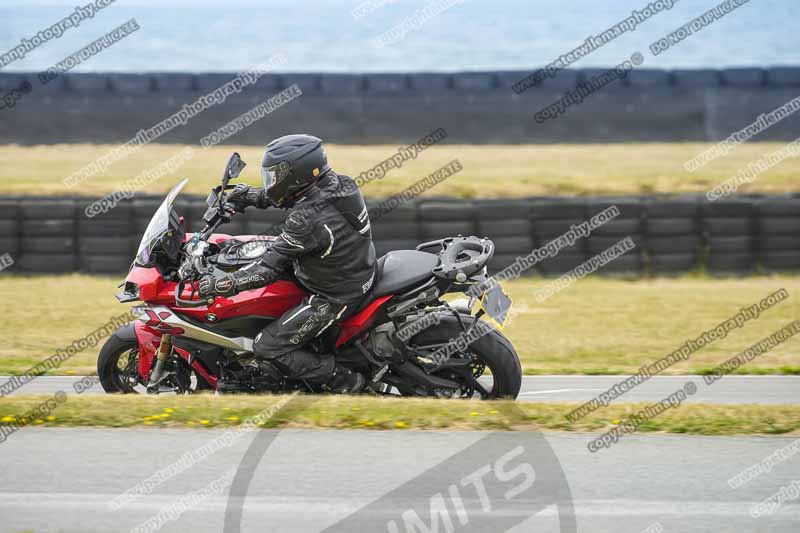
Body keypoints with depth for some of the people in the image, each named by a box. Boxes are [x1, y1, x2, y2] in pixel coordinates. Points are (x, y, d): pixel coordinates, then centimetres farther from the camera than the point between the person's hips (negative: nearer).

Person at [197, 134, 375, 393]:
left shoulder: (307, 220, -33)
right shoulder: (336, 184, -8)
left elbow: (268, 269, -28)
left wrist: (220, 284, -23)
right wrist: (250, 195, 13)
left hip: (333, 298, -9)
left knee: (268, 348, -3)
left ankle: (344, 381, 3)